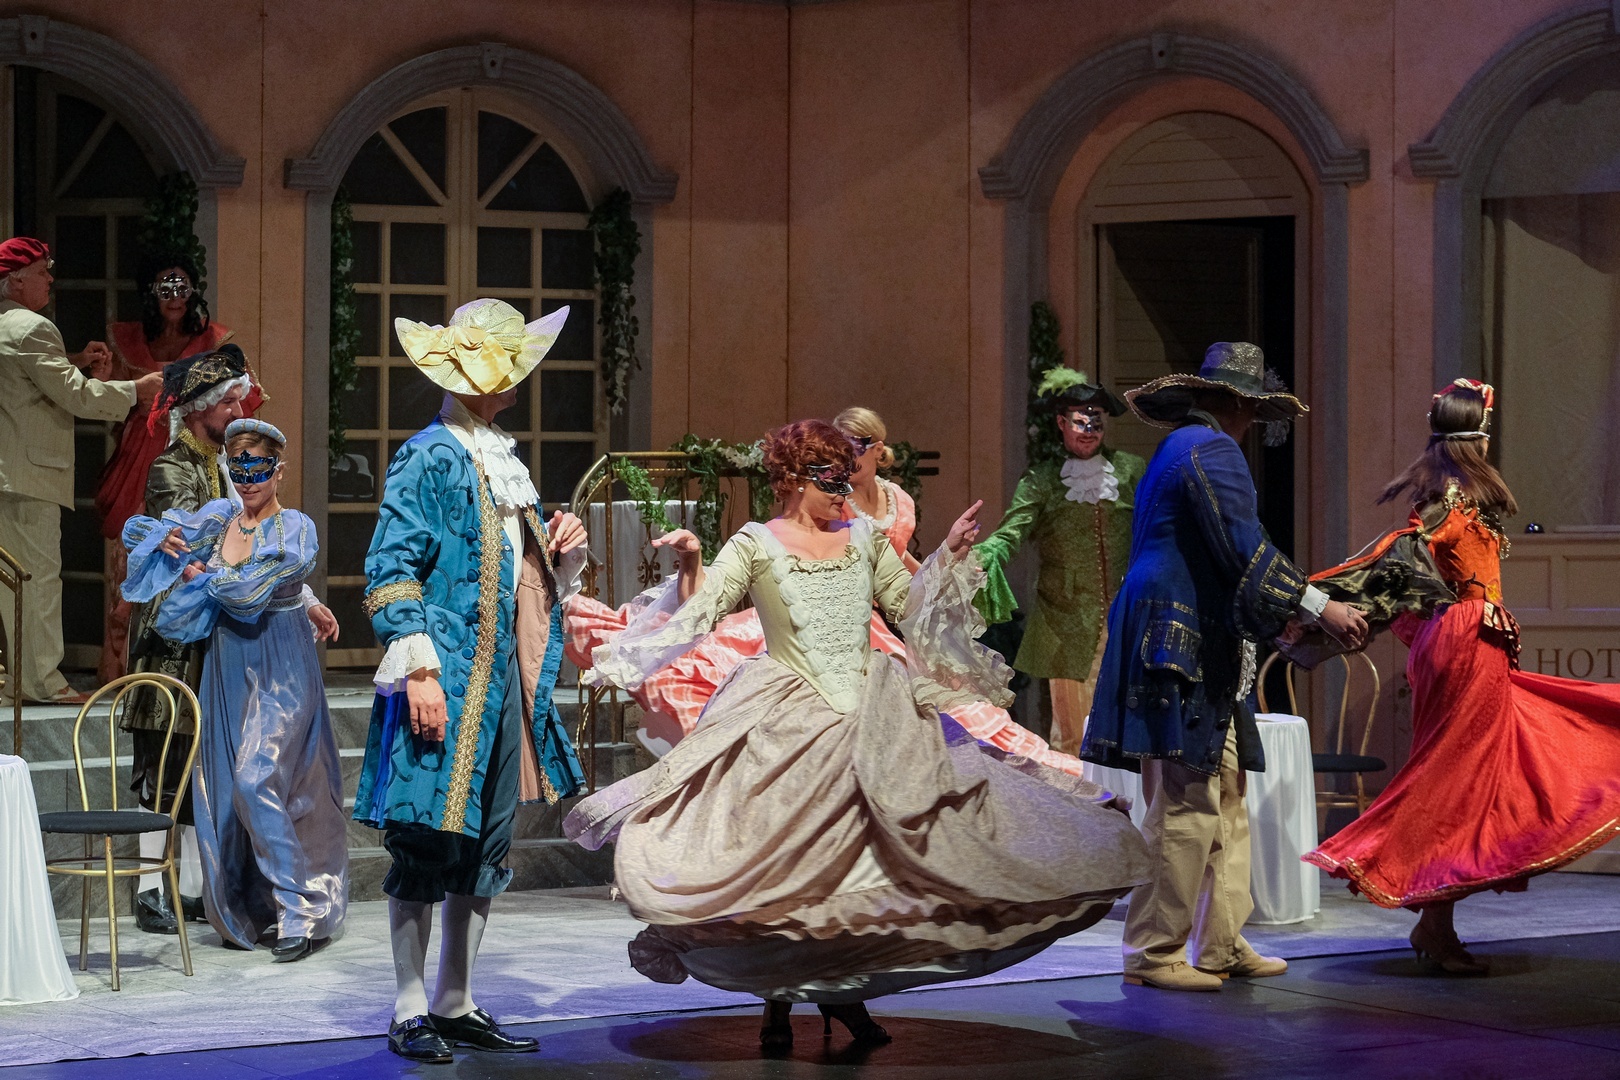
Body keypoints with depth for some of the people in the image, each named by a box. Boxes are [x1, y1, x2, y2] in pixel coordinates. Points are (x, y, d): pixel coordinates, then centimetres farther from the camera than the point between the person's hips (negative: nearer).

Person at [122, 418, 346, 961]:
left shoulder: (295, 530, -9)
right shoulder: (221, 516, 7)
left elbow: (252, 587, -22)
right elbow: (136, 531, 7)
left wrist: (201, 574, -6)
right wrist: (164, 537, -15)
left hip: (280, 672, -6)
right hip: (227, 668, 6)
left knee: (256, 780, -18)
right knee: (221, 788, 4)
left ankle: (303, 912, -15)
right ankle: (244, 913, 15)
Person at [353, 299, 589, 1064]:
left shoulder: (503, 462, 17)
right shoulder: (431, 457, -9)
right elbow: (391, 570, -14)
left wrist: (560, 556, 4)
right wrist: (418, 668, -20)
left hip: (502, 680, 8)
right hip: (444, 684, -8)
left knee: (486, 849, 10)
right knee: (426, 848, -3)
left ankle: (455, 1007, 19)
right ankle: (409, 1010, 6)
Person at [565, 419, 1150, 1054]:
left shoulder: (864, 539, 13)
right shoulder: (756, 545, 2)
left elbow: (909, 609, 14)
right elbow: (698, 614, -6)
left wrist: (950, 554, 7)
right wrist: (690, 563, -22)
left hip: (872, 715, 4)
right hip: (788, 718, -3)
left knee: (869, 855, -3)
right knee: (785, 858, -9)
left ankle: (846, 989, 11)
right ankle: (779, 996, 7)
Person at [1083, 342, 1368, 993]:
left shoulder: (1180, 451, 25)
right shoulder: (1209, 450, -8)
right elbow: (1244, 549, -17)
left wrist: (1278, 616, 28)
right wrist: (1316, 606, -16)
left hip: (1203, 657, 11)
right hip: (1180, 652, -11)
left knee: (1227, 807, 10)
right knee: (1186, 809, -9)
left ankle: (1220, 945, 13)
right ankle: (1154, 953, -6)